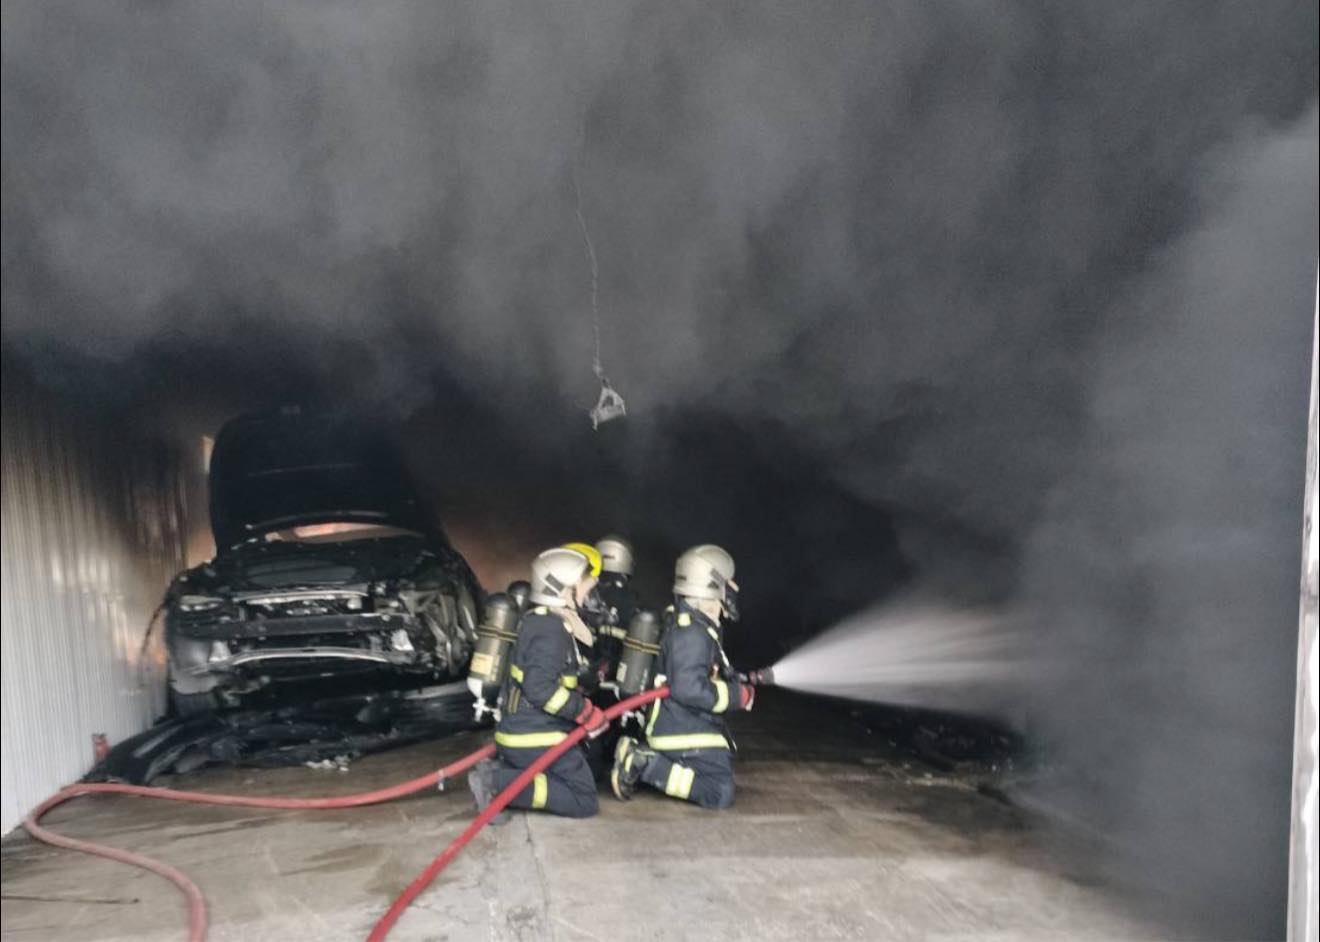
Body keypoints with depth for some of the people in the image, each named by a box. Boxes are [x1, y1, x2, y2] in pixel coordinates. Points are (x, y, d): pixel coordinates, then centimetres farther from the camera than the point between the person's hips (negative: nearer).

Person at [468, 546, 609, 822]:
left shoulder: (537, 621, 12)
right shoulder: (552, 629, -19)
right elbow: (539, 688, -28)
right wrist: (586, 713, -20)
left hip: (520, 730, 10)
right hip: (537, 740, -10)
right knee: (583, 801, -5)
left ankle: (498, 770, 5)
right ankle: (499, 782, -13)